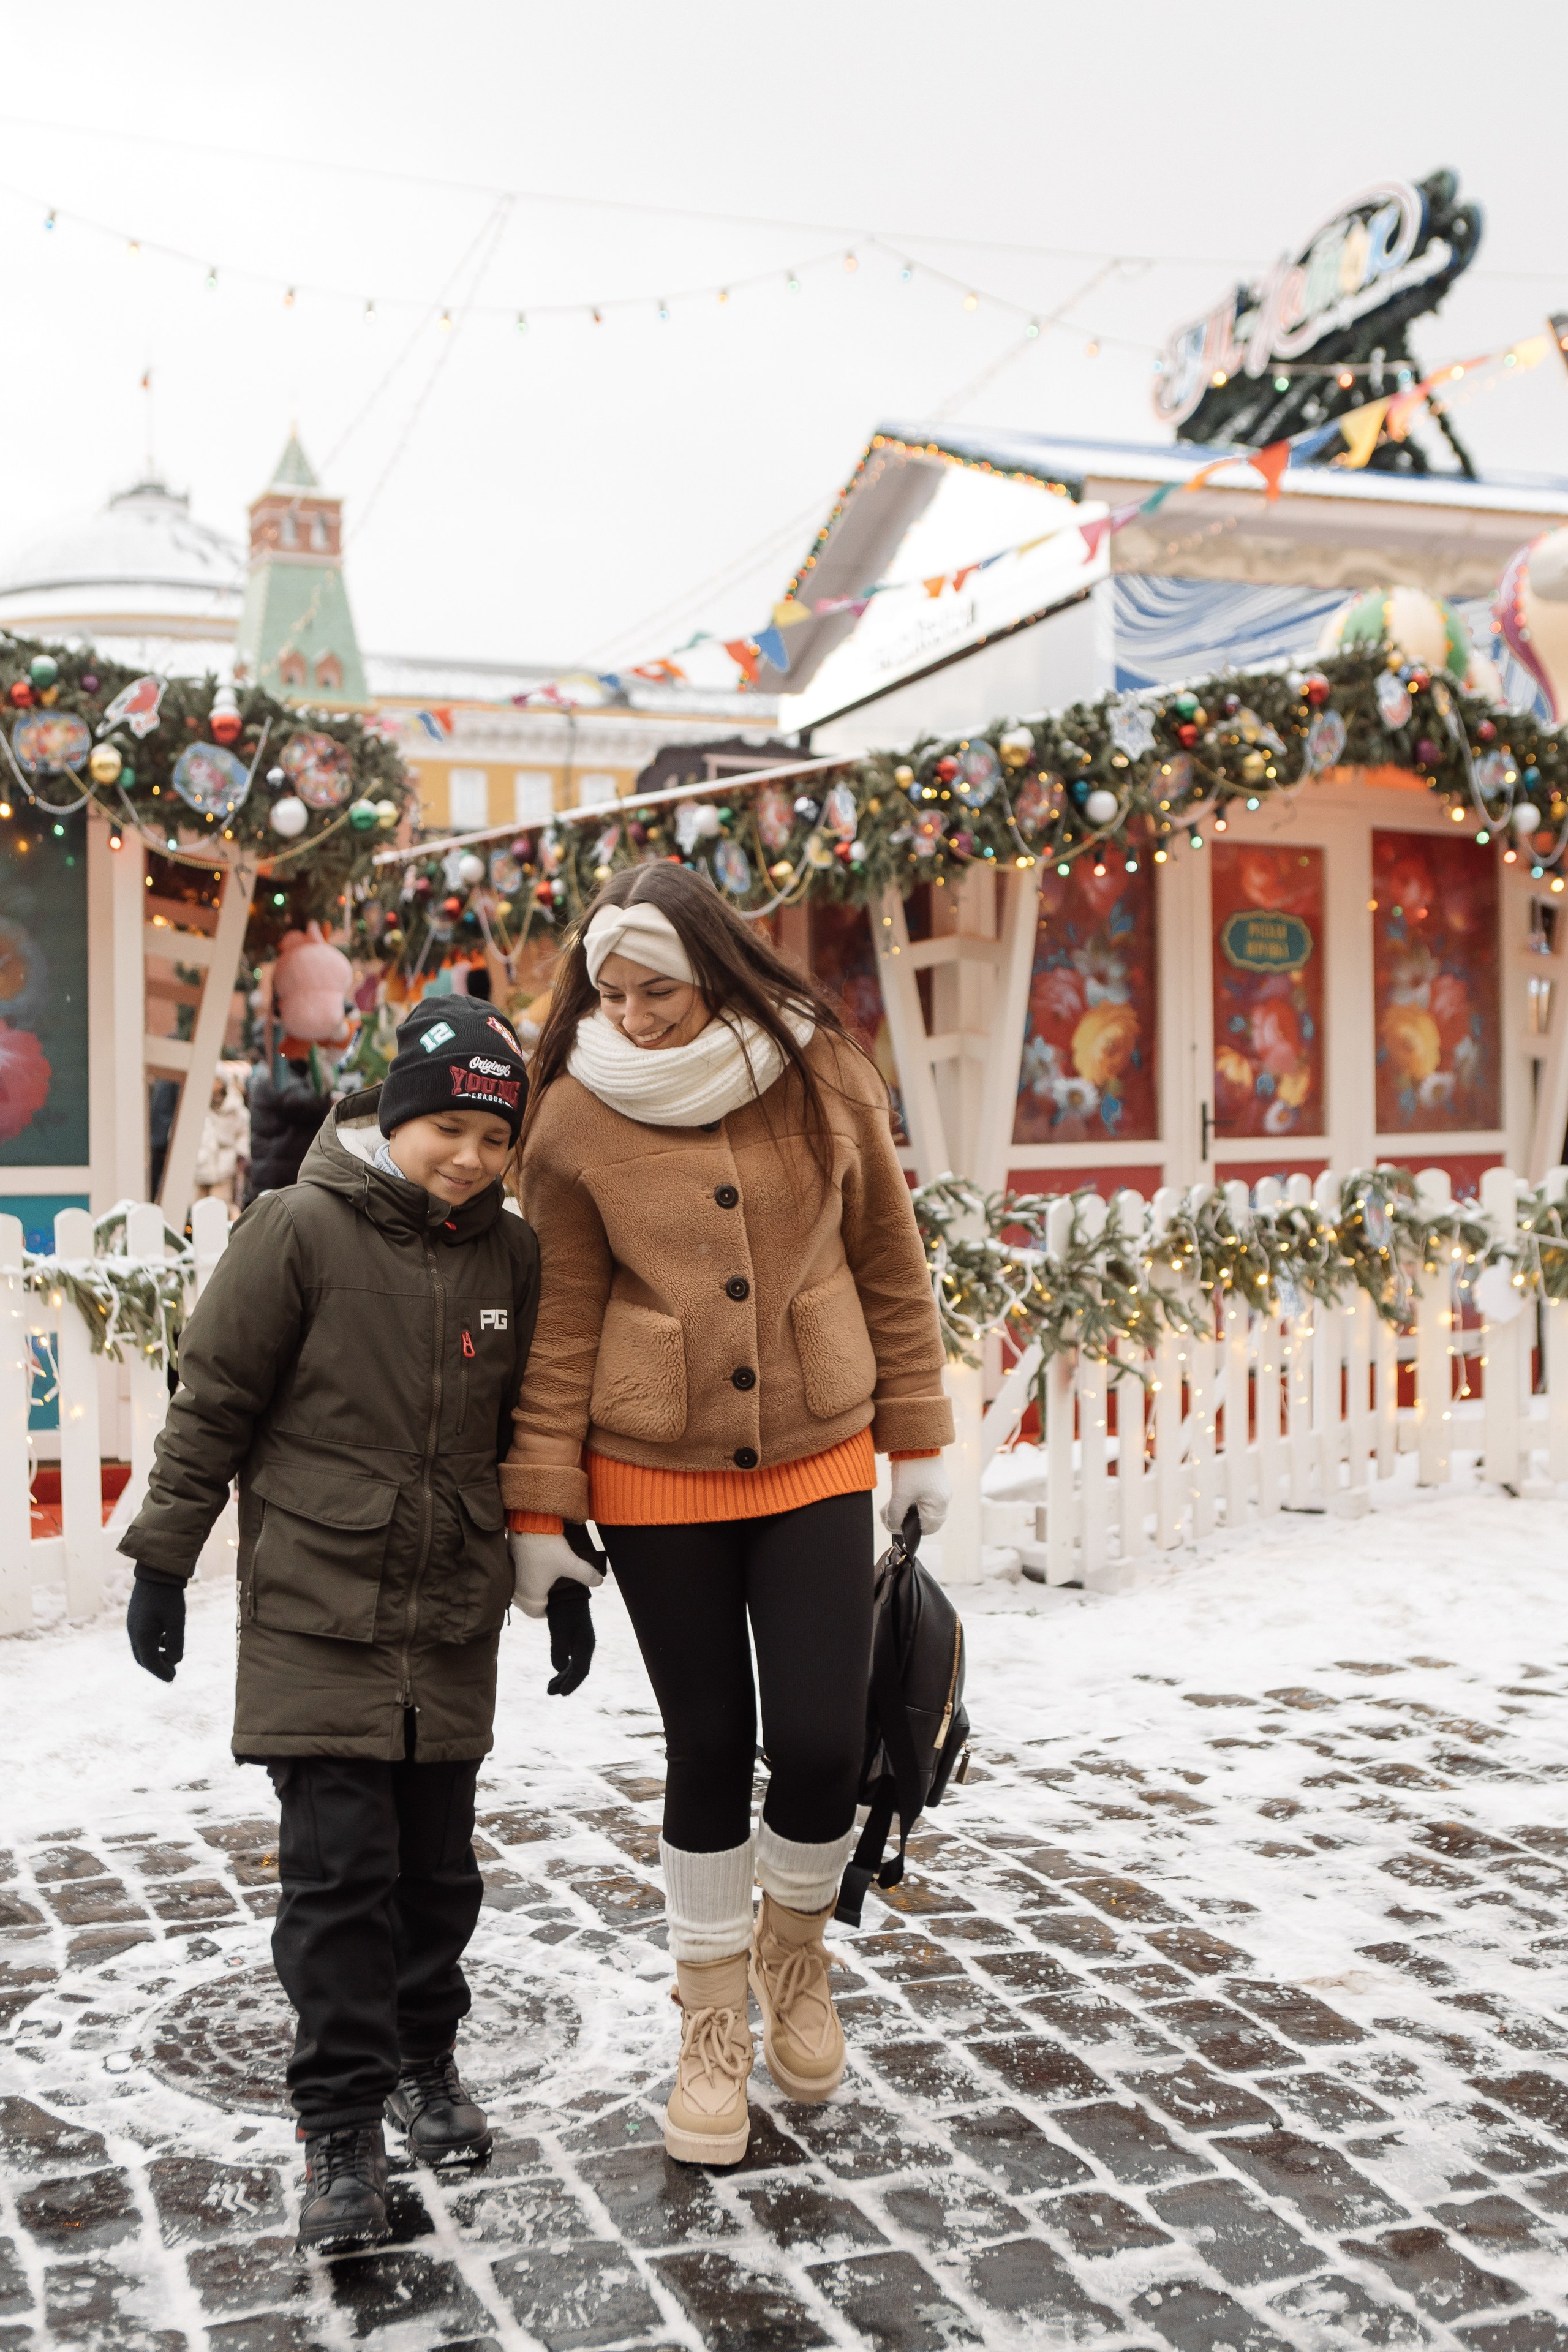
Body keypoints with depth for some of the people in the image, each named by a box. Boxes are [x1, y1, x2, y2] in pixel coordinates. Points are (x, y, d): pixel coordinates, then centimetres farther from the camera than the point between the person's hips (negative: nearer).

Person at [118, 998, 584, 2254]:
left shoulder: (513, 1255, 3)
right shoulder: (302, 1228, -9)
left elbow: (532, 1428, 13)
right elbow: (212, 1403, -3)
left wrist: (564, 1581, 14)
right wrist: (164, 1561, -2)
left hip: (454, 1616, 4)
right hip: (316, 1606, -4)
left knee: (439, 1860, 11)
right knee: (339, 1865, -5)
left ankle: (425, 2060, 32)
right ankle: (342, 2126, 7)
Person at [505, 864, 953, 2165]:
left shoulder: (825, 1081, -4)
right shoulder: (577, 1118, -6)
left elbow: (890, 1267, 5)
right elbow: (563, 1322, -2)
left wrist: (917, 1437, 7)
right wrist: (541, 1506, -2)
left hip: (819, 1464, 1)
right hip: (656, 1479, 0)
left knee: (822, 1742, -4)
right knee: (709, 1748, 7)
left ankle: (795, 1944, 30)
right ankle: (715, 2025, 30)